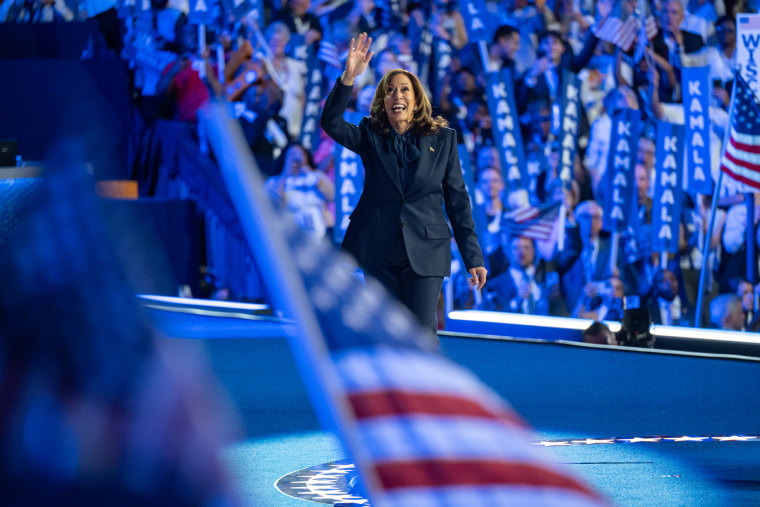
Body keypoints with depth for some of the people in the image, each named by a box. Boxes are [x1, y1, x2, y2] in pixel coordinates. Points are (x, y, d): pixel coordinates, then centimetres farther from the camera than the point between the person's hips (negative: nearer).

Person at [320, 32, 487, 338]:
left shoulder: (442, 139, 4)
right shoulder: (370, 137, 6)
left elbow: (457, 199, 5)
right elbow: (331, 123, -13)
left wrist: (473, 258, 1)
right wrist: (348, 78, -27)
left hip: (425, 253, -2)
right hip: (380, 253, 2)